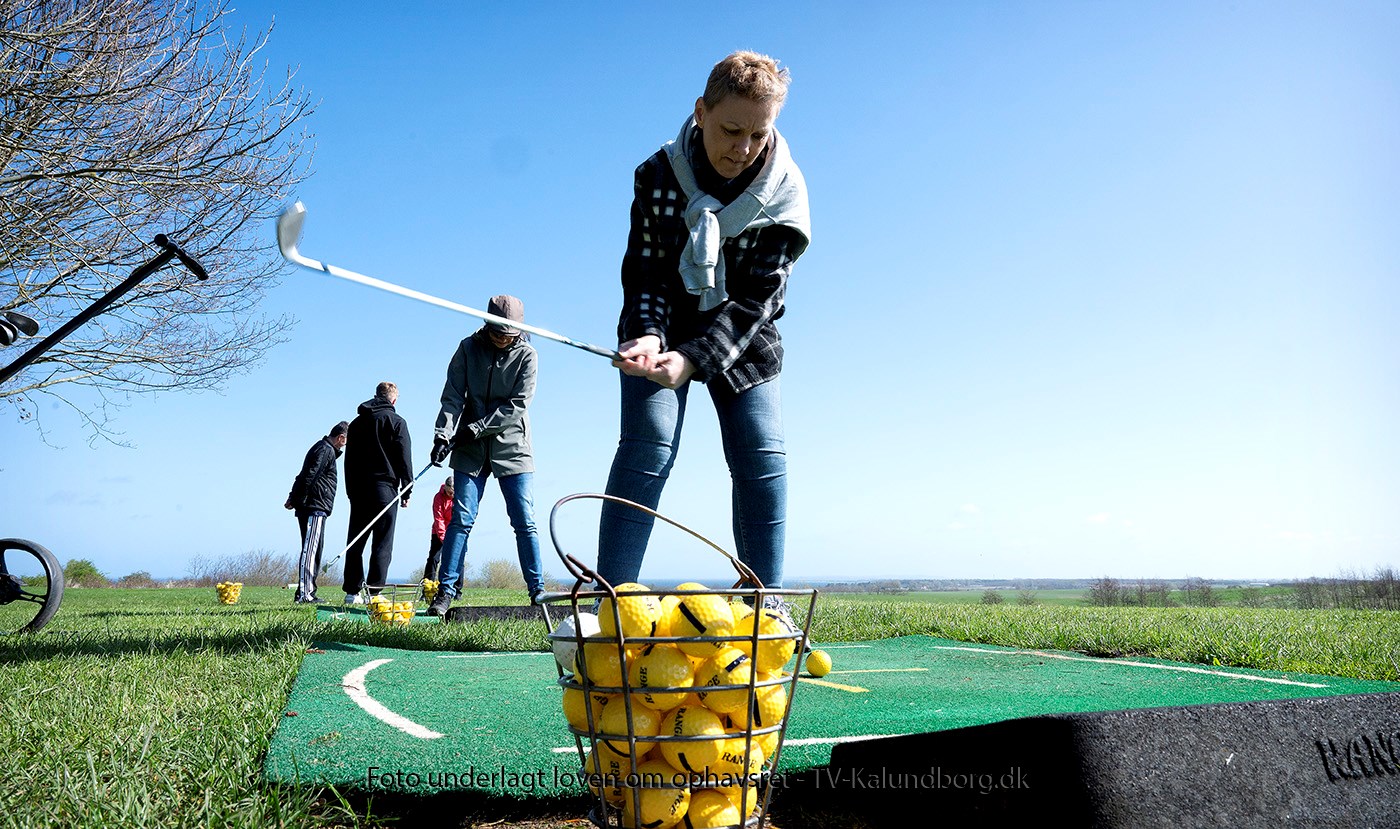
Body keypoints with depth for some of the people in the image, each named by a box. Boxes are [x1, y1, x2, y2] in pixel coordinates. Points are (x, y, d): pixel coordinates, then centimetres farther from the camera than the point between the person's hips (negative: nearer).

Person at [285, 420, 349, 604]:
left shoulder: (322, 448, 24)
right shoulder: (326, 450, -9)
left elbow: (303, 476, 24)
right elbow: (309, 476, -19)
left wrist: (293, 498, 19)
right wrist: (297, 500, -15)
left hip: (317, 509, 10)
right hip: (315, 507, -10)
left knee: (315, 550, 11)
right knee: (310, 549, -13)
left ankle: (308, 591, 14)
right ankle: (304, 593, -17)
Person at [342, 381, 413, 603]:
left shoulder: (356, 422, 16)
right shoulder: (396, 421, -1)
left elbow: (349, 460, 17)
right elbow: (404, 458, -4)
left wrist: (351, 491, 18)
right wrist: (407, 491, 1)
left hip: (357, 489, 5)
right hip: (385, 487, -5)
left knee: (355, 543, 9)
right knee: (382, 544, -4)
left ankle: (352, 591, 10)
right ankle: (374, 592, -8)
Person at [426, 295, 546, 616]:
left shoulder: (526, 355, -4)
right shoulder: (468, 348, 1)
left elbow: (517, 405, -10)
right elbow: (453, 396, -4)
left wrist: (475, 429, -16)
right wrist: (443, 433, -19)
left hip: (511, 447, -1)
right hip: (470, 448, 1)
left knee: (524, 522, -3)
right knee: (461, 519, -3)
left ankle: (537, 590, 4)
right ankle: (446, 589, 4)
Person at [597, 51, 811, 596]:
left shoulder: (785, 193, -17)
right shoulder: (658, 175, -15)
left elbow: (757, 298, -22)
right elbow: (644, 272, -12)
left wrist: (694, 358, -36)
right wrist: (647, 336, -32)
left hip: (742, 341, 1)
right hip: (661, 332, -1)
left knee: (762, 459, -11)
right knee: (648, 445, -17)